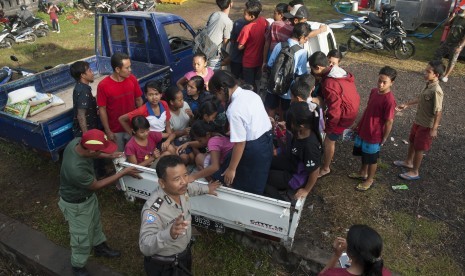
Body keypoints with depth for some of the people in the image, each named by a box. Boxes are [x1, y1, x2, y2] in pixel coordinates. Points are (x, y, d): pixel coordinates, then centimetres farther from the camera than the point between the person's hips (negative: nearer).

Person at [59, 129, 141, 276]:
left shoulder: (77, 142, -24)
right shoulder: (76, 169, -45)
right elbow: (96, 185, -25)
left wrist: (109, 156, -7)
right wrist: (123, 173, -21)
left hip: (88, 195, 8)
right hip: (76, 204, -8)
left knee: (95, 222, 29)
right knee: (82, 237, 15)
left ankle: (100, 247, 56)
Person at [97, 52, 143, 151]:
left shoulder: (132, 79, -9)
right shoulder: (103, 85, -19)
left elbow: (139, 100, 3)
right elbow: (102, 109, -11)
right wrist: (108, 131, -8)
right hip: (115, 131, -2)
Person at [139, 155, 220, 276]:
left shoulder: (179, 189, -16)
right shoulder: (153, 209, -38)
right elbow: (145, 246, -44)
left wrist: (206, 188, 23)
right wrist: (169, 234, -60)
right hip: (163, 266, -7)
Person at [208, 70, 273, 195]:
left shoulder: (234, 110, -25)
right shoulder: (251, 94, 0)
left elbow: (240, 143, -23)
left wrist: (231, 169, -13)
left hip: (254, 148, -8)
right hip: (267, 139, 8)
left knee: (245, 190, 13)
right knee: (258, 185, 26)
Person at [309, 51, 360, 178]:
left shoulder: (328, 84, -31)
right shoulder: (338, 71, -2)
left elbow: (335, 110, -29)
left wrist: (328, 128, -14)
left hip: (344, 115, -9)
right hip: (351, 108, 9)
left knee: (329, 141, 8)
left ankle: (325, 168, 26)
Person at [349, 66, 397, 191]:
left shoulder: (389, 100, -25)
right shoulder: (374, 91, -2)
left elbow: (389, 121, -19)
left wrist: (384, 139, -12)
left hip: (374, 135, -7)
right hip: (363, 130, 7)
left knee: (372, 159, 12)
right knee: (364, 153, 25)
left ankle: (369, 180, 32)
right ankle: (363, 173, 47)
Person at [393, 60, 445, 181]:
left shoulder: (436, 91, -29)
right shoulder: (428, 85, -2)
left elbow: (438, 111, -26)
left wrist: (434, 129, -23)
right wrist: (406, 104, 19)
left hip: (426, 125, -8)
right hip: (418, 121, 9)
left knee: (419, 148, 6)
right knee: (412, 142, 25)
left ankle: (415, 172, 24)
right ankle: (408, 162, 47)